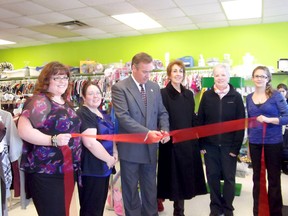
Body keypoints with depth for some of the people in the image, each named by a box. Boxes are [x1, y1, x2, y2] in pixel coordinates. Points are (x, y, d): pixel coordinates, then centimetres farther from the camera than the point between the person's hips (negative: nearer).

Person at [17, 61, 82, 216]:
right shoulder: (39, 101, -14)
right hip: (46, 173, -8)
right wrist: (53, 140, -32)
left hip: (68, 170, 8)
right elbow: (24, 130, -25)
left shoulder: (65, 102, 12)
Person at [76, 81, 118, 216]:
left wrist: (115, 153, 5)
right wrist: (109, 159, -15)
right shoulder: (83, 114, -17)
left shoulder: (102, 114, 12)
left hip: (104, 167, 9)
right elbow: (90, 143, -26)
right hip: (91, 168, -9)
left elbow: (110, 135, 23)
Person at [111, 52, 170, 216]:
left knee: (150, 188, 18)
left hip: (151, 146, 5)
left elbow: (162, 112, 10)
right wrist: (146, 133, -26)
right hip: (130, 147, -4)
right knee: (131, 189, 12)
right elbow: (123, 117, -19)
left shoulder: (154, 87, 7)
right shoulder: (120, 88, -10)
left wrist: (165, 130, -10)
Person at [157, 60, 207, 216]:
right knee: (174, 176, 5)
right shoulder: (162, 93, -7)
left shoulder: (189, 94, 10)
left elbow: (193, 118, 12)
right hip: (171, 143, -5)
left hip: (188, 142, 5)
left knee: (186, 176, 12)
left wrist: (196, 139, 8)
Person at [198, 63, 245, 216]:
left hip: (228, 145, -1)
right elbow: (200, 121, 1)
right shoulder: (207, 96, 1)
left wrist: (236, 147, -8)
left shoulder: (236, 97, -2)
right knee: (212, 177, 10)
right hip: (210, 145, 1)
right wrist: (201, 144, -3)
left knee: (229, 177, 9)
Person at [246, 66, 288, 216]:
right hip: (255, 143, 4)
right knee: (256, 177, 13)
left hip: (273, 142, -4)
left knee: (274, 178, 7)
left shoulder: (276, 95, -6)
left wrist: (268, 119, -23)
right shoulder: (249, 98, 6)